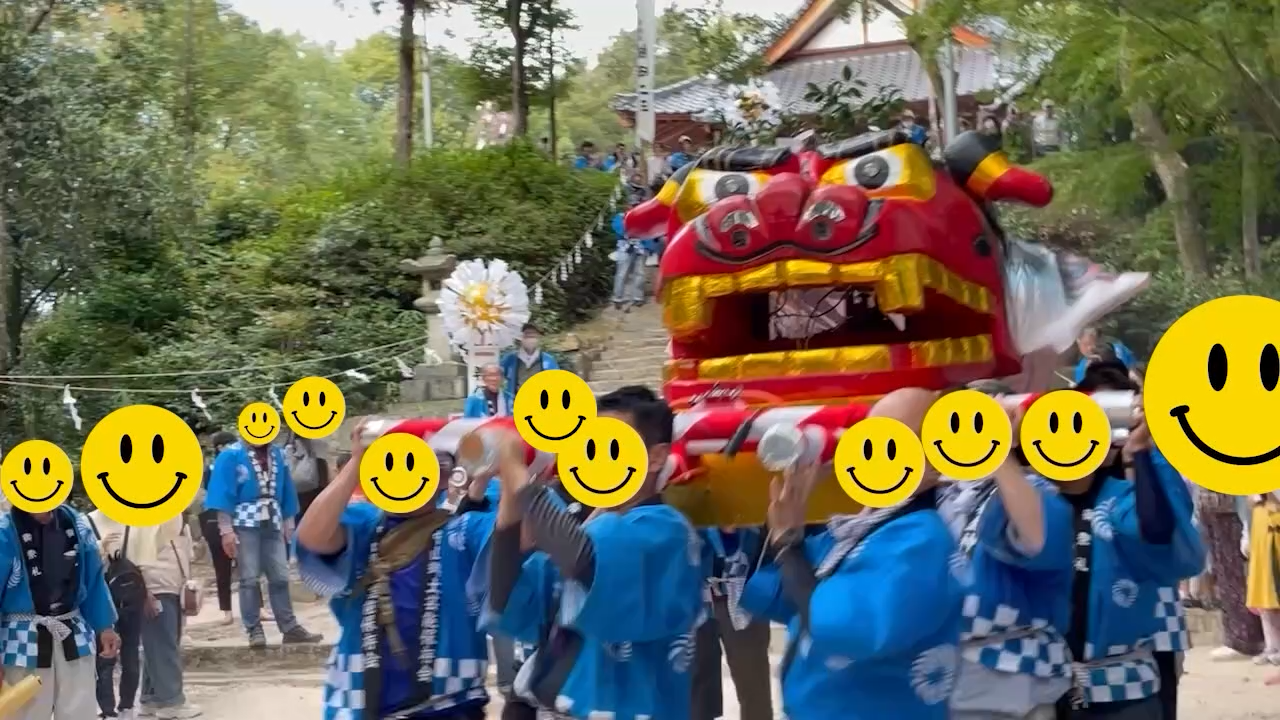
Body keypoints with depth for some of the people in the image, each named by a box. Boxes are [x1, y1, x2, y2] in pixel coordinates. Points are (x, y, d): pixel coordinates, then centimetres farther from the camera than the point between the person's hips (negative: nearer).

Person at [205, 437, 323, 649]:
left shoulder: (278, 455, 8)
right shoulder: (231, 455, -6)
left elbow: (286, 492, 15)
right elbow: (223, 494, -9)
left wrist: (289, 525, 14)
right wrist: (226, 530, -14)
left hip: (273, 525, 4)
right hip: (245, 525, -4)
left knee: (280, 577, 5)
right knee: (249, 579, -1)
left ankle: (290, 627, 9)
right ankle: (254, 630, 4)